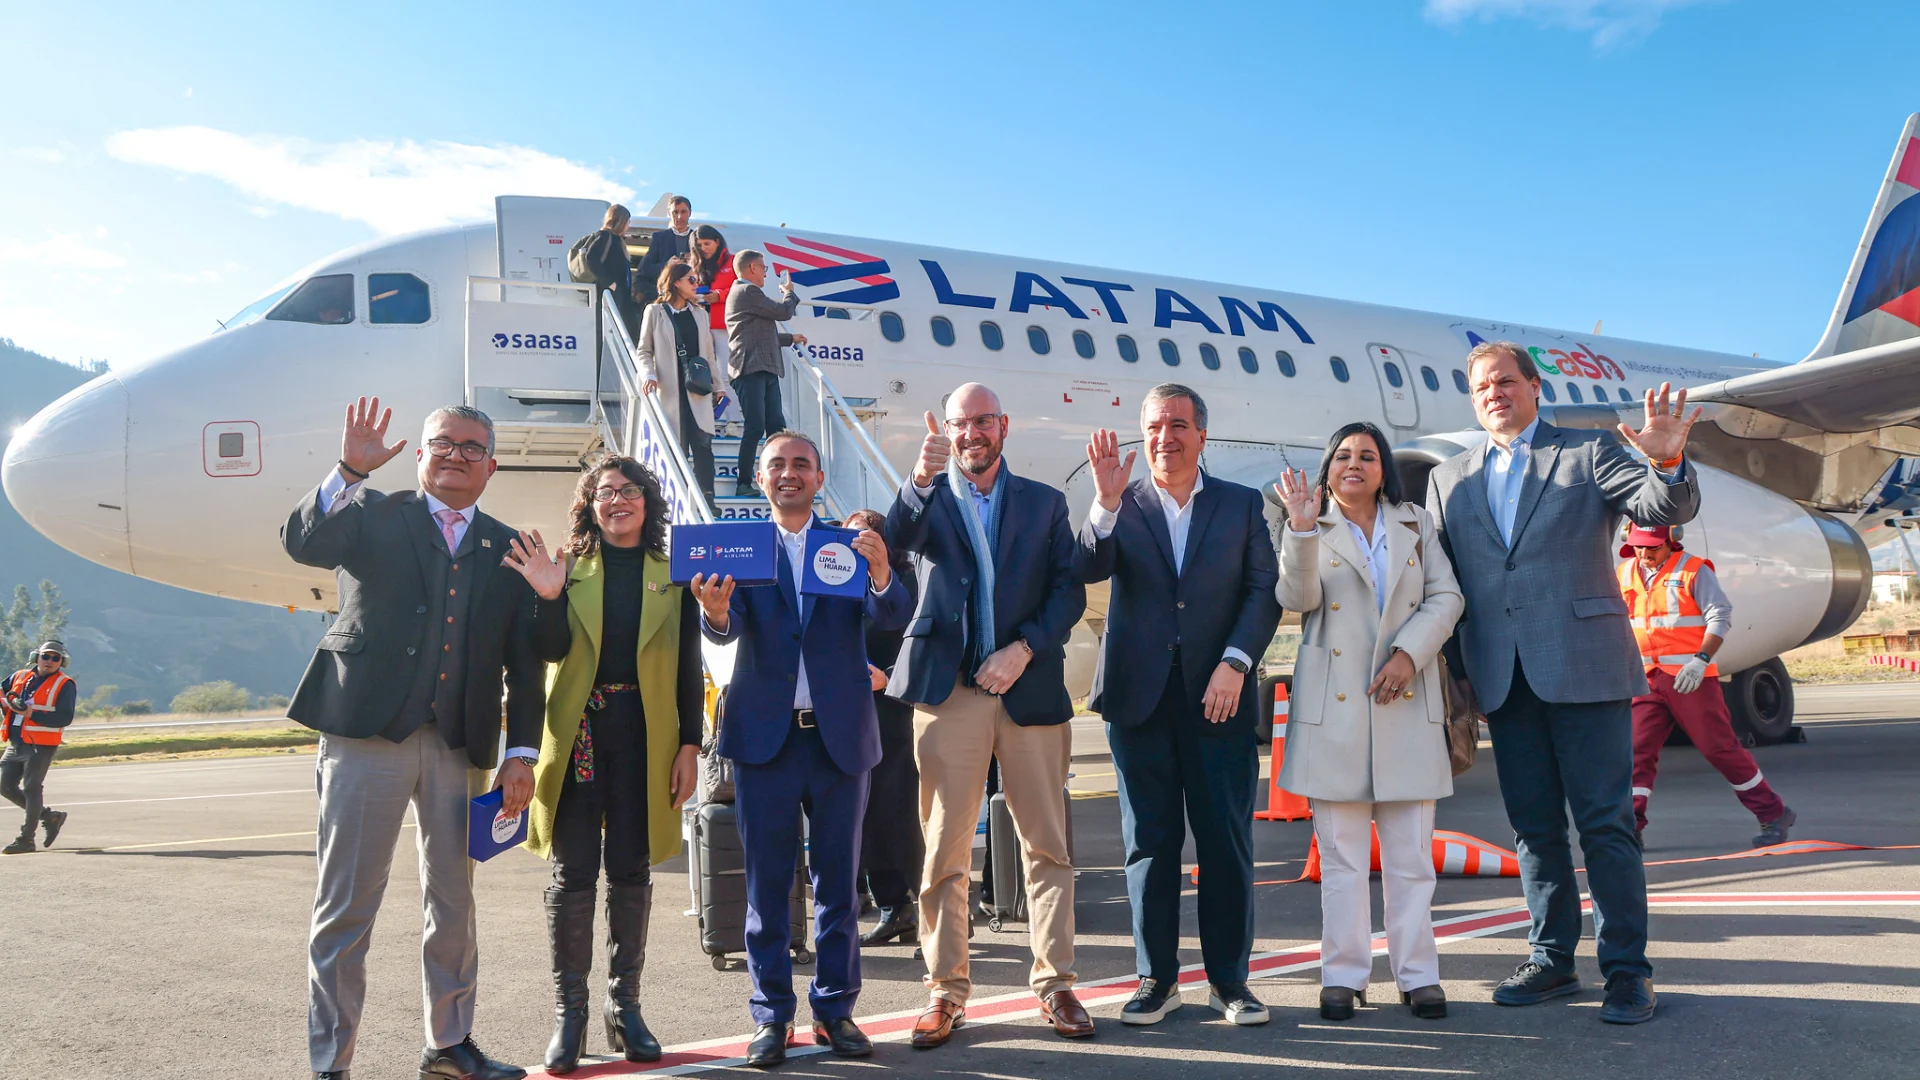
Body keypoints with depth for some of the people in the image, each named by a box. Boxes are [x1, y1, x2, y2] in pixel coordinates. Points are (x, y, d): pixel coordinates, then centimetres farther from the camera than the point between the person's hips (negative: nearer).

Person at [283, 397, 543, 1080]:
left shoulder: (507, 550, 12)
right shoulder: (374, 515, 8)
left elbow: (524, 664, 9)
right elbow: (302, 542, -12)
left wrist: (521, 755, 2)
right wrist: (349, 469, -24)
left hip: (461, 746, 3)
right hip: (367, 733, -3)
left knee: (453, 904, 12)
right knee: (346, 906, 2)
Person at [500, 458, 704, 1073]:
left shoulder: (672, 576, 7)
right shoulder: (568, 568, 6)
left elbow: (689, 670, 7)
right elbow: (550, 650, -5)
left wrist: (689, 746, 1)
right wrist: (548, 597, -22)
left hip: (645, 736, 1)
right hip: (577, 732, -1)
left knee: (631, 872, 7)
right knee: (573, 874, 0)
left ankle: (625, 1006, 19)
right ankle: (568, 1012, 11)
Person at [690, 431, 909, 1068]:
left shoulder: (851, 544, 5)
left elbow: (892, 619, -9)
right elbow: (728, 628, -11)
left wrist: (881, 574, -31)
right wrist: (715, 610, -35)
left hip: (841, 734, 1)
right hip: (764, 734, -1)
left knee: (839, 879, 9)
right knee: (766, 882, 6)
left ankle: (835, 1008, 22)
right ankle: (771, 1015, 17)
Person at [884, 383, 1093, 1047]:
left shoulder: (1045, 502, 12)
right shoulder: (927, 499, 11)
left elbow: (1069, 590, 4)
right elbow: (897, 539, -12)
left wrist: (1023, 649, -10)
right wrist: (922, 478, -29)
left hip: (1030, 689, 1)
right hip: (947, 692, -1)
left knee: (1047, 845, 4)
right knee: (945, 850, 2)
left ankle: (1054, 985, 15)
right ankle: (946, 992, 12)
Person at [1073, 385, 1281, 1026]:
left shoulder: (1242, 505, 9)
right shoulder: (1122, 507, 7)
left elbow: (1264, 590, 2)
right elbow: (1086, 571, -9)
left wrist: (1235, 663, -10)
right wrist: (1106, 502, -23)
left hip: (1218, 698, 0)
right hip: (1139, 698, 0)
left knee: (1227, 842, 3)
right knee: (1149, 843, 6)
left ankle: (1229, 980, 17)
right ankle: (1156, 979, 18)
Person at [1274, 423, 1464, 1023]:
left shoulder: (1416, 525, 14)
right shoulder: (1313, 531, 9)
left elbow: (1446, 596, 6)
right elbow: (1299, 597, -8)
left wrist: (1410, 652, -9)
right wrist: (1301, 529, -21)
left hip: (1407, 702, 2)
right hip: (1334, 703, -1)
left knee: (1411, 849, 3)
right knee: (1340, 850, 2)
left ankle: (1418, 973, 11)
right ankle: (1343, 974, 7)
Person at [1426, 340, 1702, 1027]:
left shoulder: (1588, 453, 6)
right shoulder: (1449, 479, 14)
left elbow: (1665, 509, -7)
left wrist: (1667, 464, -29)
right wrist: (1451, 672, 5)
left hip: (1583, 667, -3)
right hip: (1502, 679, 3)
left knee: (1605, 821, -2)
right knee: (1533, 826, 10)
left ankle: (1626, 970, 8)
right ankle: (1552, 961, 21)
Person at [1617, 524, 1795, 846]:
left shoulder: (1693, 571, -4)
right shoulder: (1625, 573, 10)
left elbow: (1721, 616, -8)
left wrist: (1701, 660, -20)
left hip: (1690, 678, -4)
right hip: (1646, 677, 4)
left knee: (1719, 746, 0)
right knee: (1637, 747, -4)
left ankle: (1773, 814, 16)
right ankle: (1629, 826, -3)